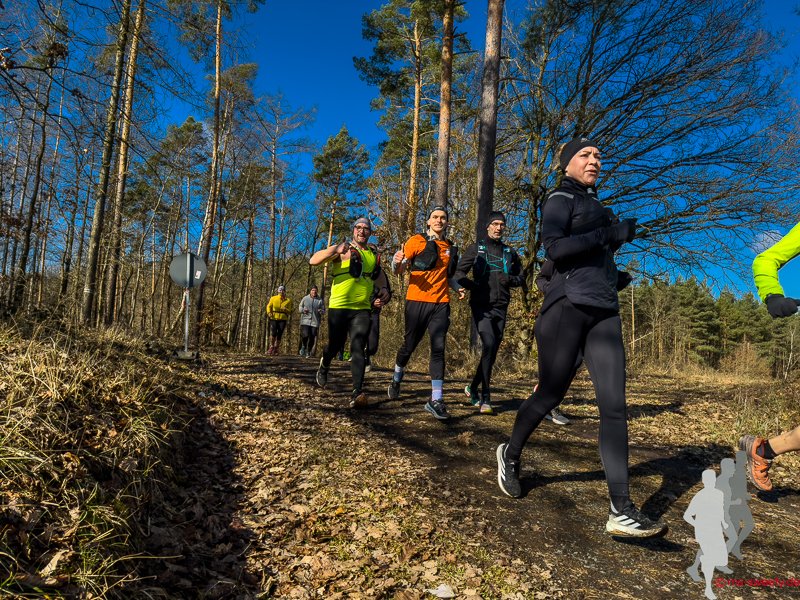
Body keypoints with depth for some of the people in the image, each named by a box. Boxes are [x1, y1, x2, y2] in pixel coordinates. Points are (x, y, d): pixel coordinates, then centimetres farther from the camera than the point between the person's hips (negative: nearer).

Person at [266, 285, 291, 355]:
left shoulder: (288, 300, 8)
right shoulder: (273, 298, 8)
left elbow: (289, 310, 6)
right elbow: (269, 306, 9)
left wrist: (285, 309, -16)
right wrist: (269, 312, -10)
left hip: (283, 319, 1)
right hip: (274, 318, -1)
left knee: (279, 334, 1)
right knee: (273, 332, -15)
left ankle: (276, 348, 14)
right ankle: (271, 347, -1)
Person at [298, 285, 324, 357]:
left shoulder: (320, 300, 8)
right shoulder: (305, 298, 8)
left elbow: (323, 310, 12)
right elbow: (300, 307, 16)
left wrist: (321, 311, -11)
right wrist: (303, 310, -6)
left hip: (315, 322, 1)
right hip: (305, 321, -1)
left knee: (312, 338, 0)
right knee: (305, 335, -15)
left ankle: (309, 352, 16)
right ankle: (303, 347, 14)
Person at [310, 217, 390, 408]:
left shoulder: (373, 254, 13)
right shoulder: (342, 250, -2)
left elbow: (378, 272, 32)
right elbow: (313, 260, -15)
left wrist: (384, 289, 12)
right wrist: (335, 250, -31)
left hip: (362, 309, 2)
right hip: (339, 307, -2)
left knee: (358, 348, -11)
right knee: (335, 345, 10)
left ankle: (358, 393, -17)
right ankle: (324, 365, 45)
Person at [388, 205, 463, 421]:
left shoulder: (450, 248, 15)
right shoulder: (416, 241, 0)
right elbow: (399, 270, -2)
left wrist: (458, 288, 8)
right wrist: (397, 263, -26)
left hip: (441, 304, 3)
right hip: (417, 301, -3)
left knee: (438, 349, -7)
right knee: (410, 345, 7)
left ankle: (435, 400, -7)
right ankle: (396, 379, 36)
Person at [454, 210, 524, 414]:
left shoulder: (510, 252, 15)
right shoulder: (475, 248, 5)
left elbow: (521, 278, 21)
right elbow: (459, 273, 0)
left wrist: (510, 279, -2)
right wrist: (473, 285, -19)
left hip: (501, 307, 5)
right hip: (481, 306, -4)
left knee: (492, 351, 7)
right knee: (489, 344, -21)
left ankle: (473, 388, 27)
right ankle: (485, 397, -14)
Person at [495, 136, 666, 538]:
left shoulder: (593, 203, 26)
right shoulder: (560, 199, 2)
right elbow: (553, 247, -16)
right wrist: (610, 235, -18)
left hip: (604, 313, 7)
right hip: (568, 307, -7)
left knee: (614, 405, -6)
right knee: (550, 394, 1)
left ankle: (621, 510, -7)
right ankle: (510, 455, 27)